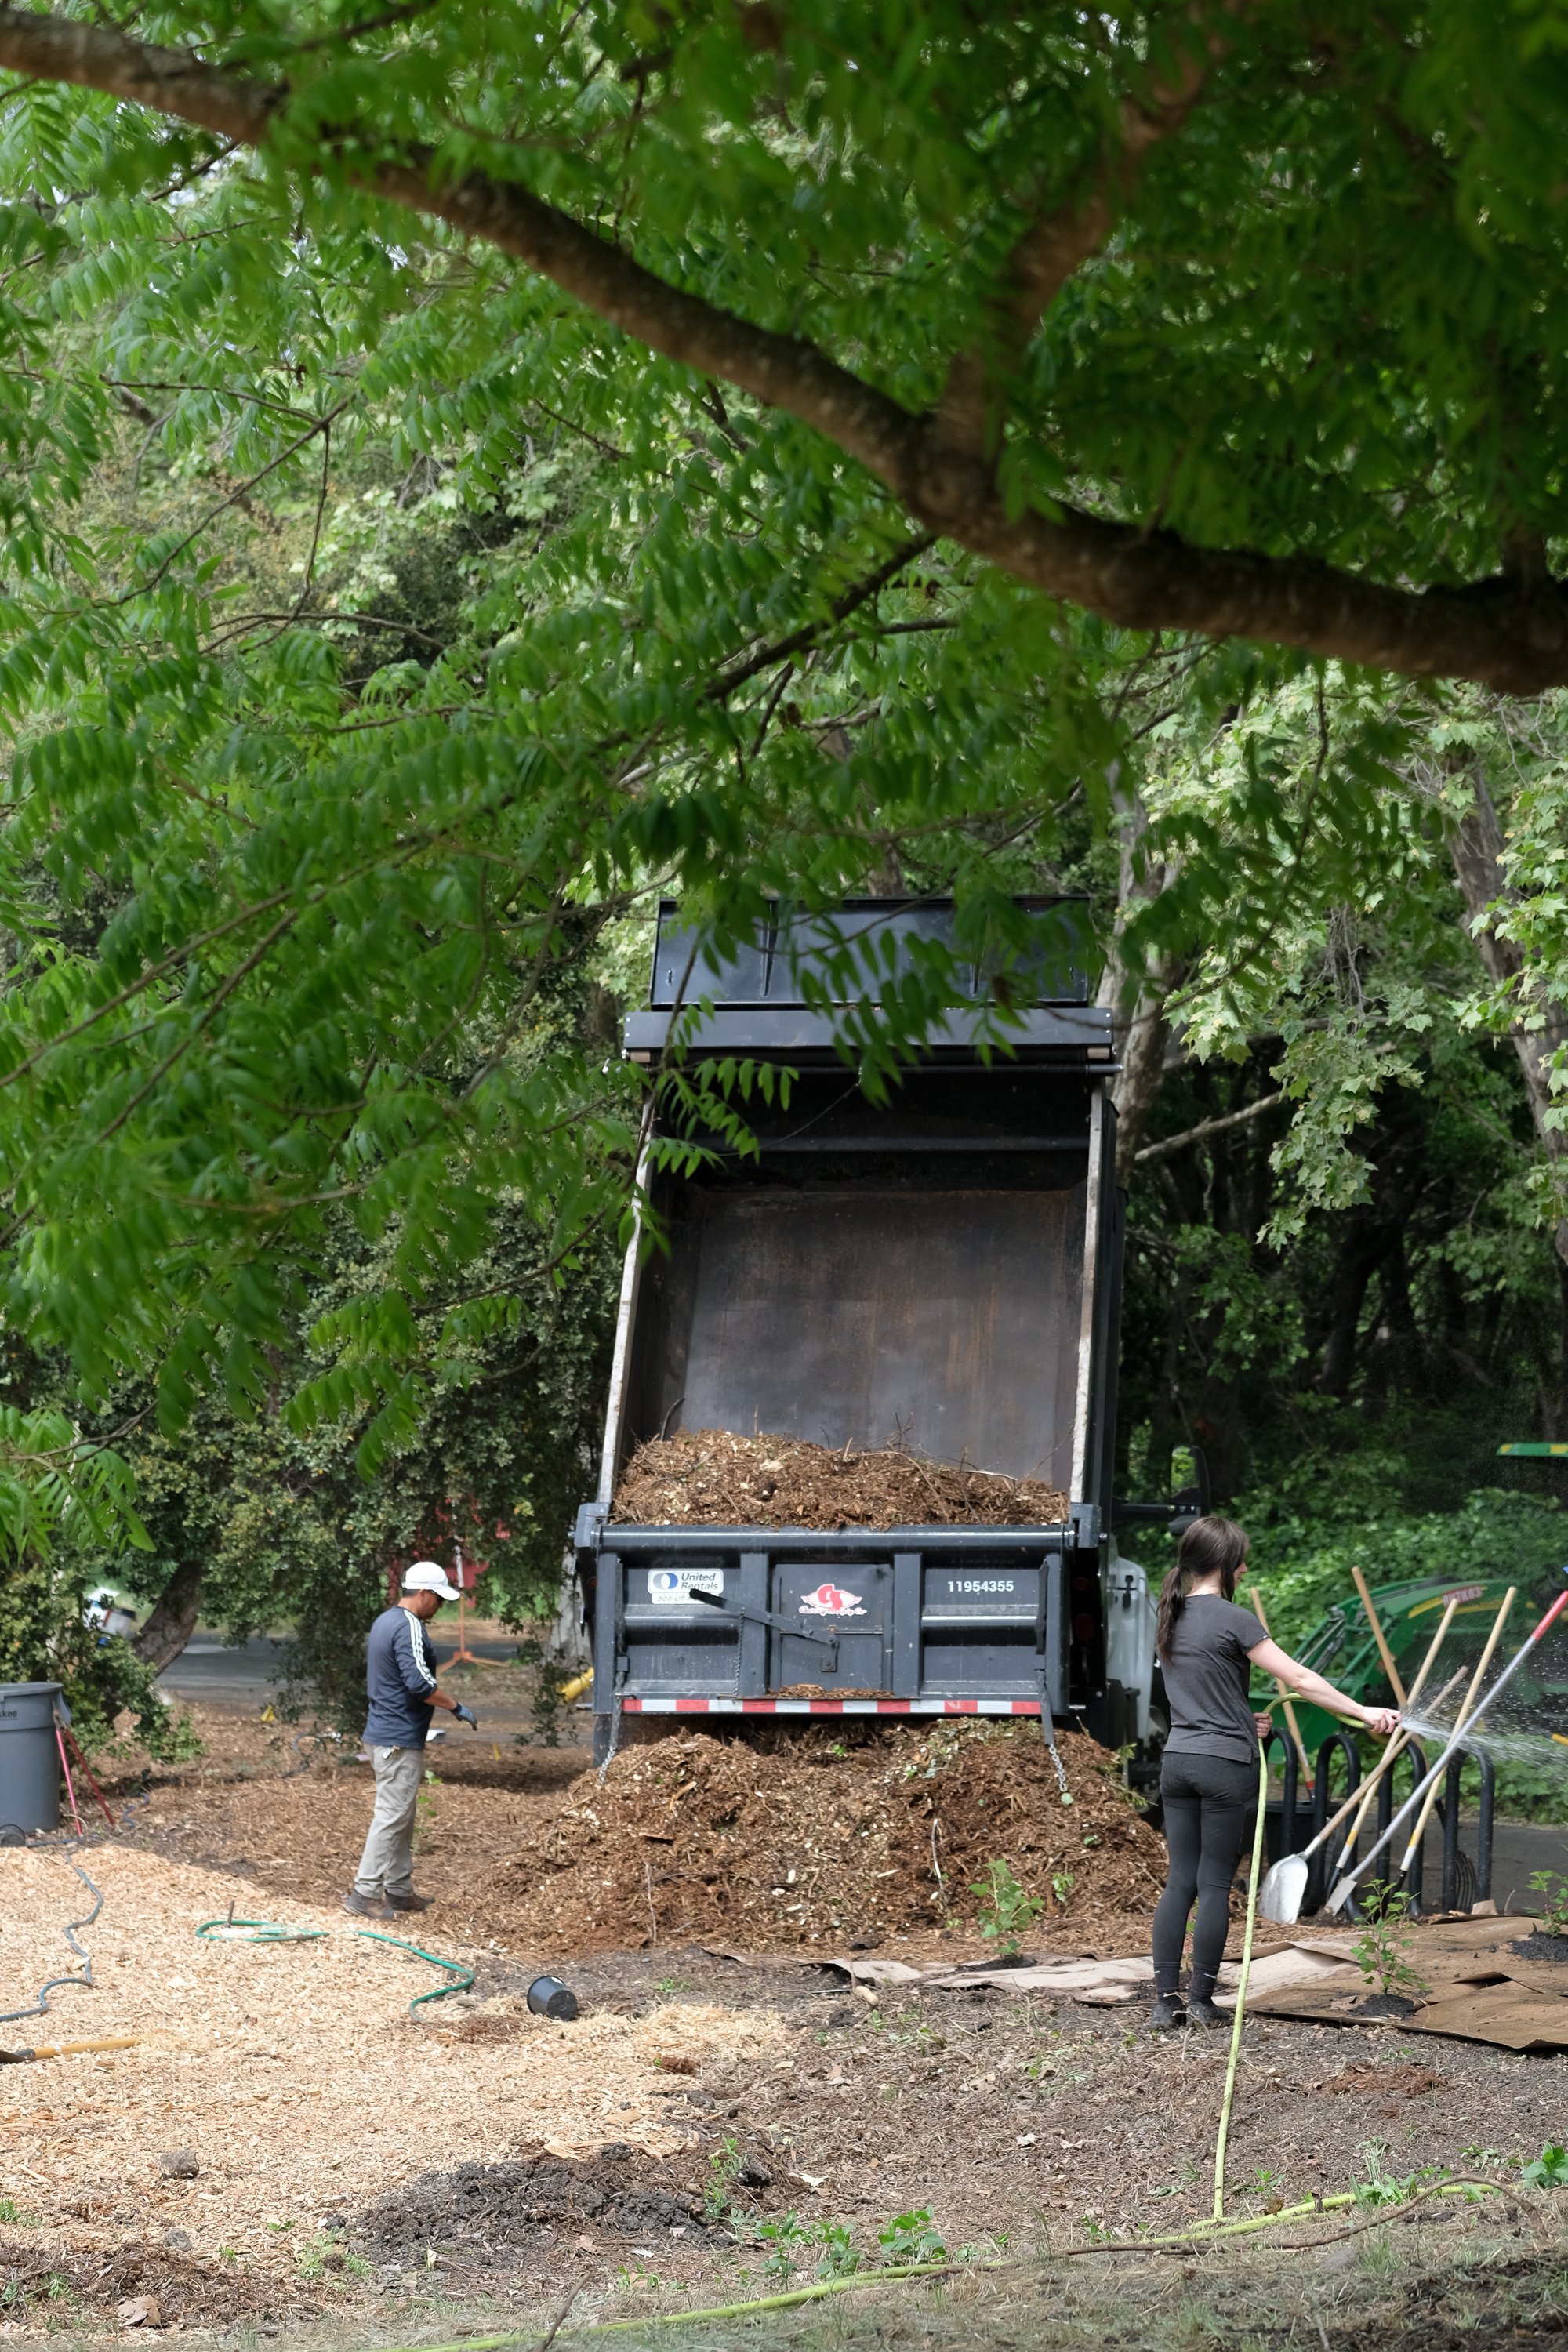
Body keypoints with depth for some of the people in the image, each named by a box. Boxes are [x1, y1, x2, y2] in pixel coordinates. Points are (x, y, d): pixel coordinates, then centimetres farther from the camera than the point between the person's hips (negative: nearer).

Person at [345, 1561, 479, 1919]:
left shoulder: (384, 1621, 15)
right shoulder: (409, 1627, -17)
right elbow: (419, 1682, -27)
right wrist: (458, 1708, -15)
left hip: (382, 1733, 11)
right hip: (400, 1740, -11)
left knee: (400, 1817, 16)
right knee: (392, 1817, -7)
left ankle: (399, 1890, 21)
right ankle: (364, 1893, -6)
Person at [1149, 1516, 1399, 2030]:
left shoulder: (1170, 1618, 10)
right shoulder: (1232, 1620, -12)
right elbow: (1300, 1681, -13)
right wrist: (1364, 1713, -9)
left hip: (1177, 1761, 6)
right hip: (1225, 1766, -6)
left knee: (1179, 1881, 6)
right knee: (1215, 1885, 1)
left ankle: (1165, 2001, 3)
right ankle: (1201, 2001, 4)